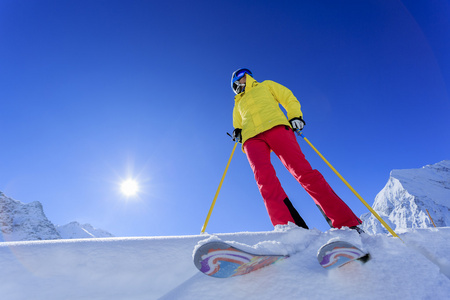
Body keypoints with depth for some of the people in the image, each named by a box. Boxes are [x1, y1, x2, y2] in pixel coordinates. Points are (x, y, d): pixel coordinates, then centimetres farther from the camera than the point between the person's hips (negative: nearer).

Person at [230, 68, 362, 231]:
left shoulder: (266, 86, 31)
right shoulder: (238, 104, 38)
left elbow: (289, 98, 20)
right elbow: (239, 127, 33)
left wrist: (295, 116, 0)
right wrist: (237, 133, 8)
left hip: (276, 126, -2)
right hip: (251, 137, 3)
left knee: (301, 169, -23)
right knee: (263, 176, -28)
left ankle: (345, 222, -23)